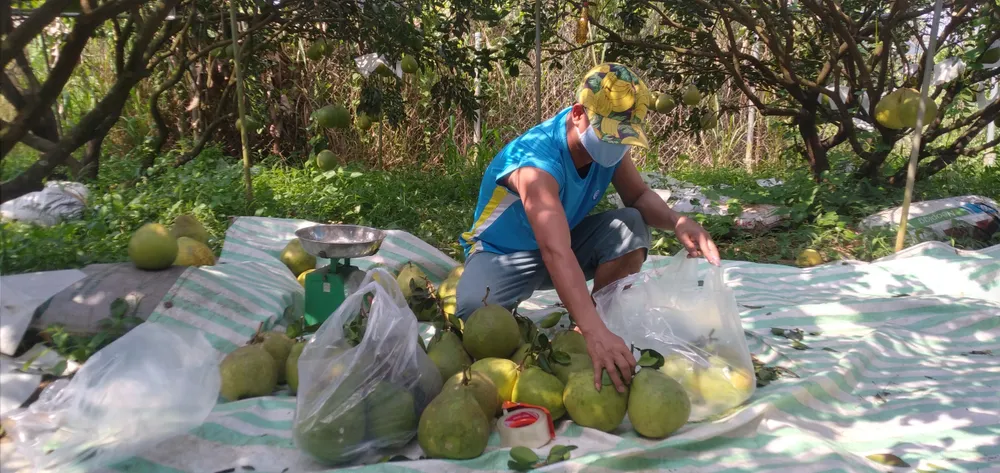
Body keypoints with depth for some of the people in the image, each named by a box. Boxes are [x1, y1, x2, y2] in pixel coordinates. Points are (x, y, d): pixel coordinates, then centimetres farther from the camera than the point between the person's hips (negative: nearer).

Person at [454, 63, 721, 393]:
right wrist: (594, 333, -59)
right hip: (504, 254, -5)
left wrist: (677, 222, -29)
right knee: (474, 309, -36)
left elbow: (639, 196, -5)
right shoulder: (537, 161, -37)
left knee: (631, 226, -22)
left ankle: (609, 320, -5)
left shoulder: (607, 141, -15)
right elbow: (556, 253, -49)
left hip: (568, 236, 6)